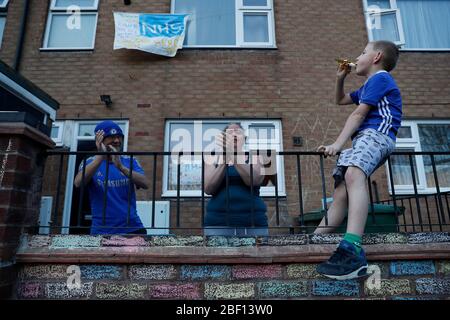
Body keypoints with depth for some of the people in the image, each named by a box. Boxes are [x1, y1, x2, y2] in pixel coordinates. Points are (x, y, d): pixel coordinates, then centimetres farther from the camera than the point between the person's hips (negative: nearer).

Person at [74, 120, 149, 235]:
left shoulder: (130, 161, 6)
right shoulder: (90, 162, 4)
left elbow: (144, 184, -11)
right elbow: (78, 183, -16)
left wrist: (121, 167, -25)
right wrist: (100, 156, -25)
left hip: (132, 228, 1)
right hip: (101, 231, 0)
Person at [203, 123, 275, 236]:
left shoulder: (254, 157, 10)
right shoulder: (213, 158, 10)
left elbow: (255, 180, -10)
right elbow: (208, 188, -6)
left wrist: (234, 155, -23)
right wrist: (225, 158, -17)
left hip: (253, 222, 1)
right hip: (218, 222, 0)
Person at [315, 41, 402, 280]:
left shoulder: (380, 77, 6)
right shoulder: (367, 86, 34)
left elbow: (358, 114, -6)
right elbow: (341, 100, 48)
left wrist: (338, 144, -12)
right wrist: (340, 78, 34)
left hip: (376, 134, -10)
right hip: (362, 139, 10)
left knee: (353, 175, -38)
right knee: (341, 194, -3)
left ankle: (353, 251, -53)